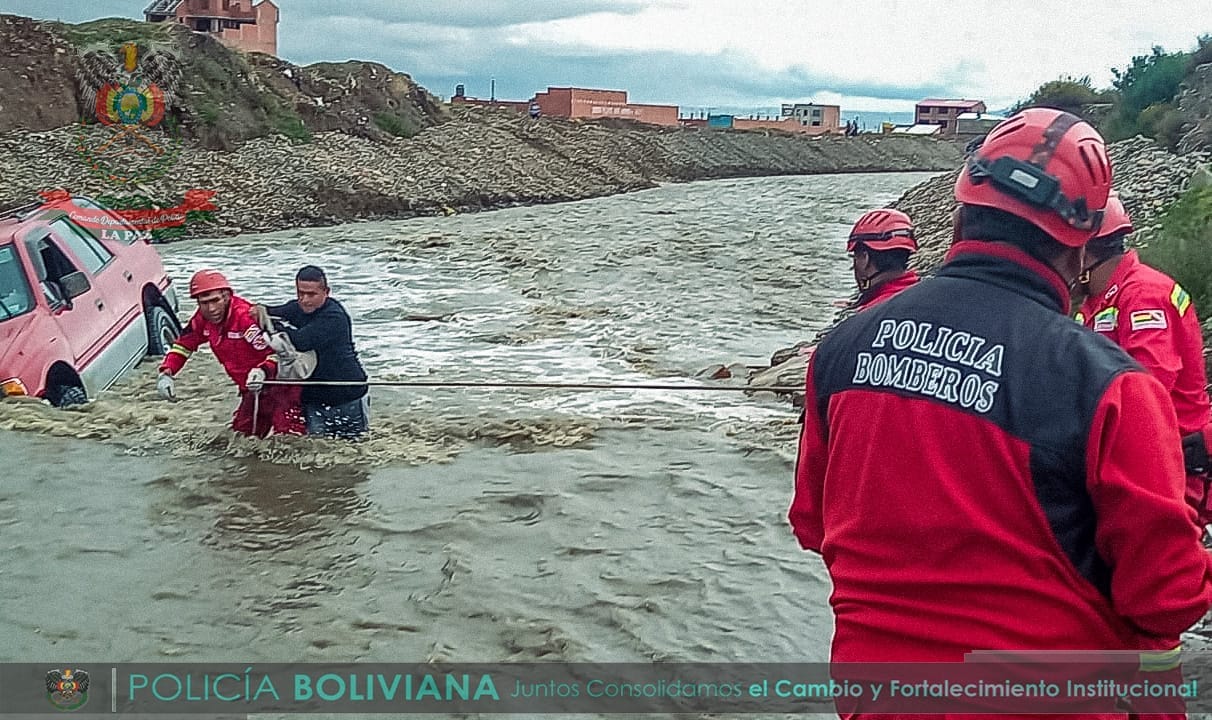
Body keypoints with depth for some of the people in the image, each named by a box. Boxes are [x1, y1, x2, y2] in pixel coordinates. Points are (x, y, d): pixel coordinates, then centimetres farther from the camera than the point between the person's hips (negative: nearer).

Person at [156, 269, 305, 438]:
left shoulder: (246, 315, -26)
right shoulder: (203, 319, -1)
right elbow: (183, 345, 14)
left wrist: (263, 371, -44)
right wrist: (166, 373, 0)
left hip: (279, 384, -8)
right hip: (253, 389, 8)